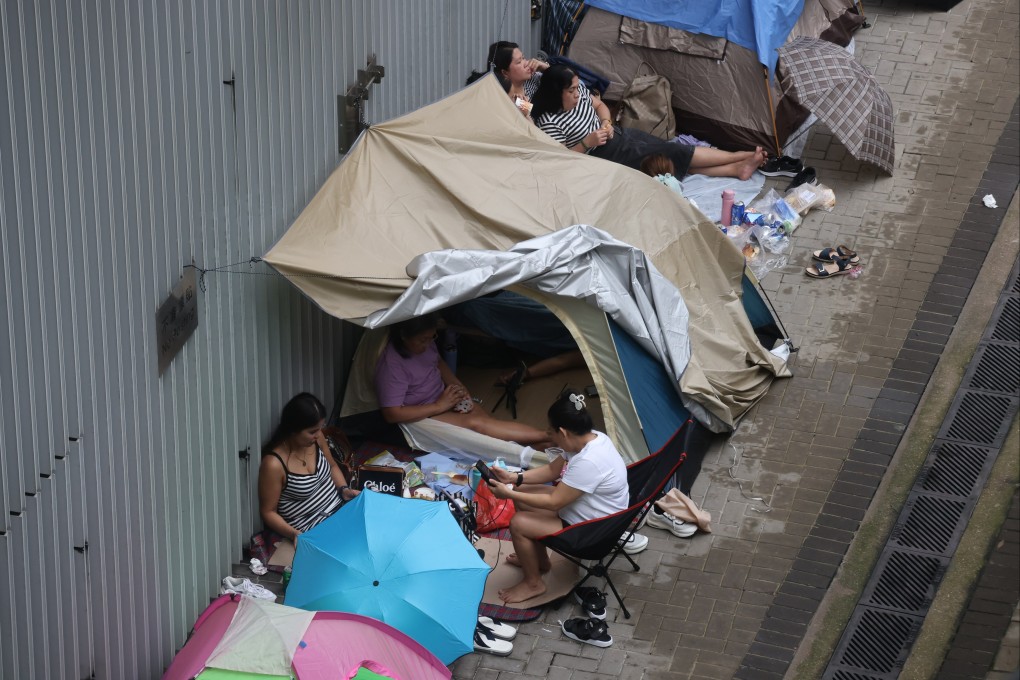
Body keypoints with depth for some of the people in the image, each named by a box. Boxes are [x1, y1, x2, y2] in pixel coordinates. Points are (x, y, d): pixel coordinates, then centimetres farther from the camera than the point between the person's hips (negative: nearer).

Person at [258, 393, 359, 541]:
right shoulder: (274, 464, -22)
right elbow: (268, 512, -12)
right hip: (312, 531, -7)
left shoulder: (317, 438, -4)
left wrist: (344, 489, 0)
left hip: (340, 508, 7)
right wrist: (294, 534, -26)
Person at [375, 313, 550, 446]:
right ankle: (547, 437, -34)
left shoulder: (425, 344, -6)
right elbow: (392, 414, -27)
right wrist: (439, 406, -22)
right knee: (475, 423, -25)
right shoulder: (391, 364, -28)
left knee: (480, 414, -19)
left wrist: (458, 387, -4)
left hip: (442, 398, 8)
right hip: (419, 416, -8)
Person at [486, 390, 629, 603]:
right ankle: (539, 560, 28)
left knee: (518, 523, -14)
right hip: (583, 508, 10)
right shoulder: (590, 439, -6)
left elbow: (554, 503, -28)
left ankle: (533, 583, 7)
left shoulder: (588, 462, -35)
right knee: (523, 493, 12)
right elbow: (552, 470, 7)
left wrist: (508, 494, -21)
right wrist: (515, 478, -4)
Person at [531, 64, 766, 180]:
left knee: (677, 157, -2)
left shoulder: (578, 89, -2)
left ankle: (738, 168, 0)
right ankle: (742, 156, -1)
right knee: (671, 154, -7)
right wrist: (586, 143, -28)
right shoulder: (549, 121, -24)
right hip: (603, 154, -7)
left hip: (617, 134, 7)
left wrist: (606, 122, -6)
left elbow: (600, 105, 15)